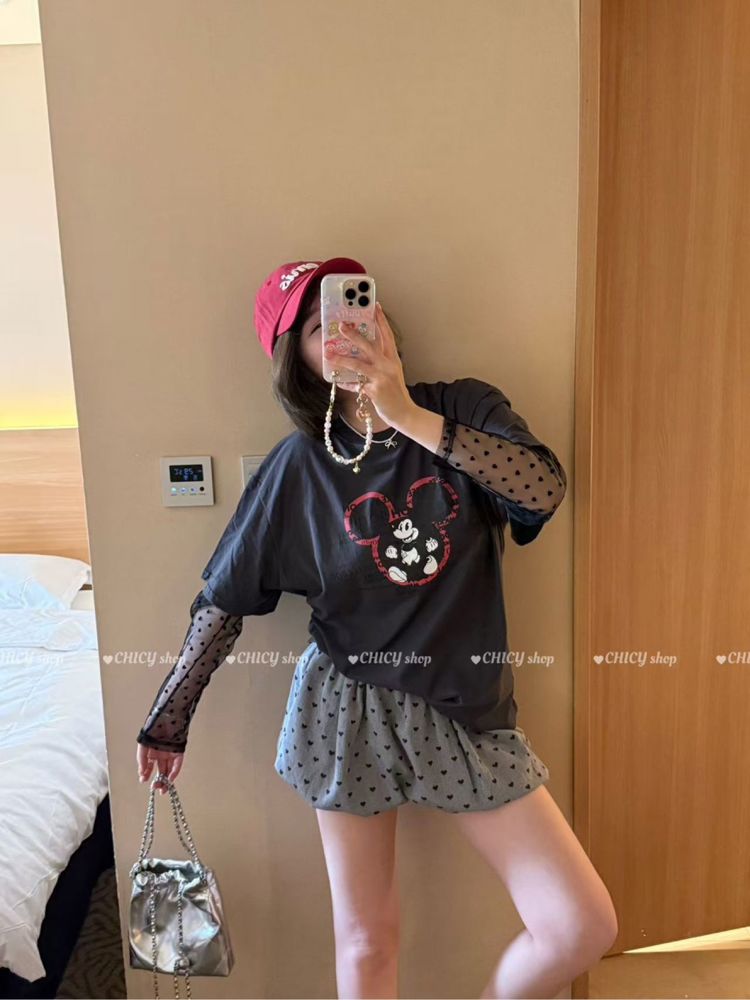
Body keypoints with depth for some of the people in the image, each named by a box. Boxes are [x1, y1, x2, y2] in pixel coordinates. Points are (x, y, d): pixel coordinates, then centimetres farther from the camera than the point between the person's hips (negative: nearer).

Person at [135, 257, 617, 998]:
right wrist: (169, 717, 3)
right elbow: (223, 602, 0)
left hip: (469, 709, 2)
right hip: (350, 710, -1)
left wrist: (410, 418, -26)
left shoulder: (466, 408, -3)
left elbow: (546, 489, -22)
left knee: (584, 927, 3)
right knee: (366, 939, 14)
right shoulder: (296, 466, -7)